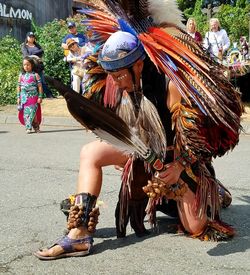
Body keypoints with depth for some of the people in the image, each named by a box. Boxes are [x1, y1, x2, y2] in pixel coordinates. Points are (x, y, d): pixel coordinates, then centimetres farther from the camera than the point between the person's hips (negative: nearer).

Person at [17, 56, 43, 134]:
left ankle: (36, 127, 3)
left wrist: (40, 97, -6)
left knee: (32, 112, -9)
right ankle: (28, 128, 8)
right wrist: (18, 97, 8)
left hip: (33, 97, -3)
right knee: (25, 113, 0)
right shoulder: (21, 75, 9)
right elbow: (19, 87, 12)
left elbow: (40, 86, -2)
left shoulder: (35, 75, -1)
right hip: (24, 97, 3)